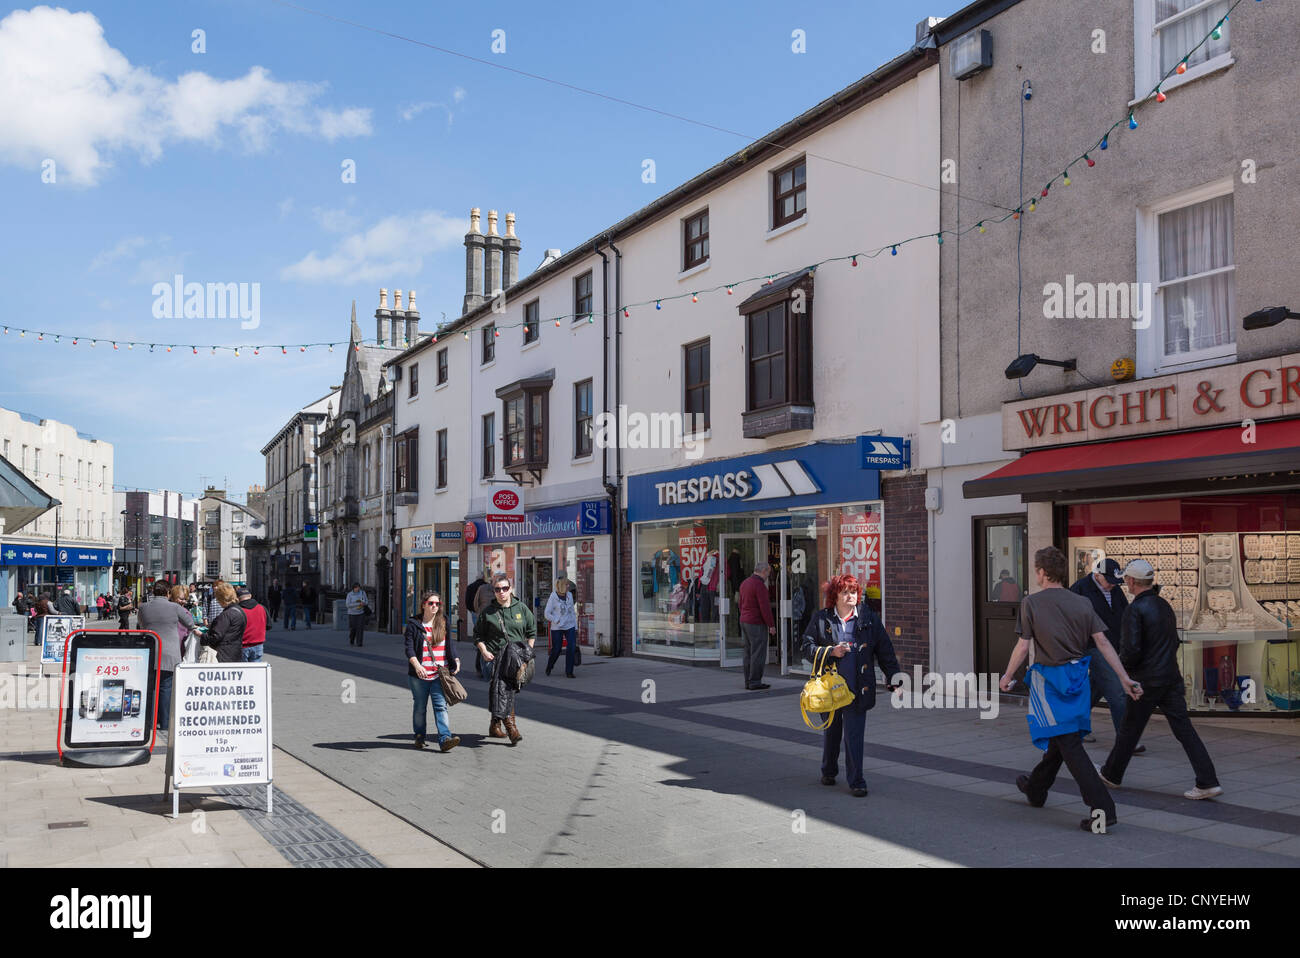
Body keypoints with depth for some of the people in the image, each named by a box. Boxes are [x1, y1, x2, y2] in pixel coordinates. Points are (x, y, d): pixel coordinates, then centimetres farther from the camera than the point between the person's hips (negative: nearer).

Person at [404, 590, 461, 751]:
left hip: (440, 674, 1)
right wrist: (417, 666, -21)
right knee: (420, 707, 9)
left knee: (441, 705, -9)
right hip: (419, 674, -1)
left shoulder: (444, 622, 11)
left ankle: (445, 739, -17)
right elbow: (409, 648, -6)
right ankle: (419, 737, 25)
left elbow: (450, 643, 14)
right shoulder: (414, 624, 1)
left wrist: (455, 661, -1)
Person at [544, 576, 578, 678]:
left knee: (571, 648, -11)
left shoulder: (569, 595, 7)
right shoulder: (553, 597, -7)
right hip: (557, 628, -3)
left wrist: (575, 627, 12)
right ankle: (549, 667, 32)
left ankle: (568, 672, -2)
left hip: (569, 627, 3)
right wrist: (557, 621, -11)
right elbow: (547, 614, -5)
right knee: (556, 650, 3)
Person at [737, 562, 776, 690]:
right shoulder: (759, 585, -15)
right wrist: (771, 625, -13)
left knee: (749, 653, 12)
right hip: (757, 624, -9)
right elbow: (764, 607, -18)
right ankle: (755, 682, -4)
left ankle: (748, 681, 14)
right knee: (758, 653, -5)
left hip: (744, 622, 9)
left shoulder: (745, 582, 13)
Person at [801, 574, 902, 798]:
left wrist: (894, 677, 0)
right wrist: (831, 651, -12)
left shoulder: (869, 618, 3)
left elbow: (885, 650, 5)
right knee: (831, 731, 17)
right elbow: (807, 647, 3)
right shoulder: (821, 619, 2)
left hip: (857, 687, -1)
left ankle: (856, 781, 4)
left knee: (854, 735, -4)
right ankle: (828, 771, 37)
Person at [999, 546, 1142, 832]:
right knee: (1061, 737, 21)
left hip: (1049, 678, -6)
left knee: (1069, 744, -5)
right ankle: (1036, 788, 40)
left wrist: (1007, 678, 2)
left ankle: (1102, 808, -13)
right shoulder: (1082, 603, 1)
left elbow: (1023, 647, -11)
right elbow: (1103, 642, -4)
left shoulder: (1031, 603, -11)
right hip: (1077, 676, 6)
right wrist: (1125, 678, -1)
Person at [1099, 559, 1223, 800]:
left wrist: (1122, 664, -1)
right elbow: (1174, 642, 19)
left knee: (1130, 729, 7)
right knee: (1184, 729, 4)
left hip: (1148, 681, -7)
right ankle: (1208, 782, -1)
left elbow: (1131, 649, -20)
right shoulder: (1164, 606, 11)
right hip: (1172, 677, 7)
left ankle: (1111, 774, 22)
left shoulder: (1135, 609, -15)